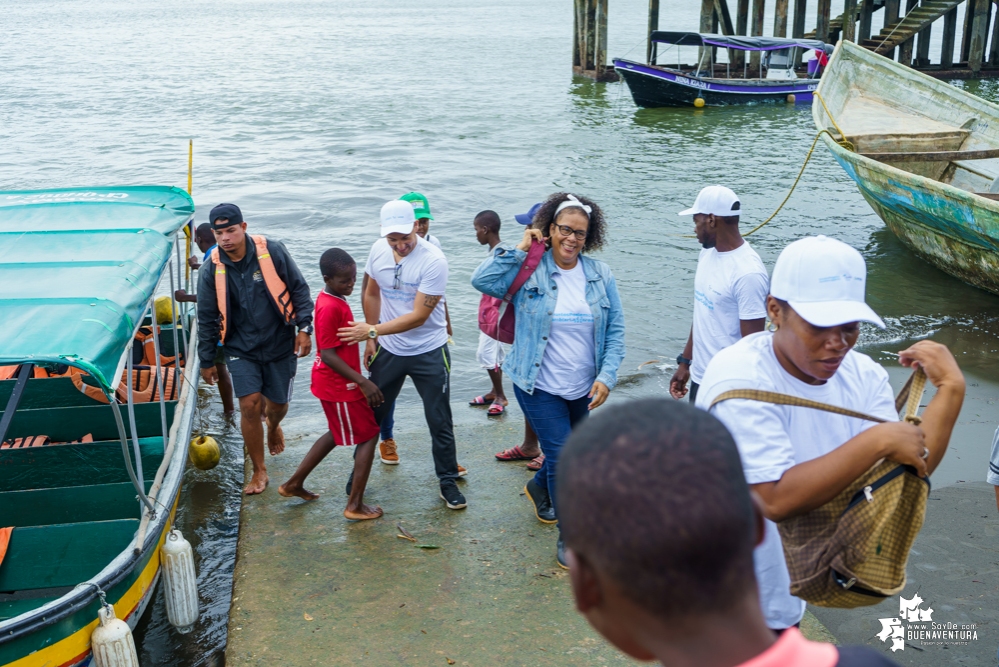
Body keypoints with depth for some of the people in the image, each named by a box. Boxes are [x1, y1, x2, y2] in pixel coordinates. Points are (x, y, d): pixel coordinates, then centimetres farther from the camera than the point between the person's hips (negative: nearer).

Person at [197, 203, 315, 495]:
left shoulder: (272, 251, -13)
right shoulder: (211, 270, -9)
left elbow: (299, 290, -4)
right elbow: (207, 319, 1)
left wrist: (304, 328, -10)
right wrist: (207, 361, 5)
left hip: (280, 343, 0)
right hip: (241, 348, 0)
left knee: (277, 404, 10)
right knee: (250, 405, -9)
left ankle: (273, 426, 50)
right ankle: (259, 471, 8)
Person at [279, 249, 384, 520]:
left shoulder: (334, 299, 6)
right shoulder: (330, 308, -25)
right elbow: (328, 355, -26)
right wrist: (363, 382, -27)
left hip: (335, 383, 10)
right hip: (339, 386, -10)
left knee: (339, 434, 24)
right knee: (368, 435, 1)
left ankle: (294, 483, 33)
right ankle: (355, 505, 8)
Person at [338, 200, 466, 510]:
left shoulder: (433, 260, -23)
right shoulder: (378, 250, -7)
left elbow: (418, 316, -24)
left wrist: (373, 330, -27)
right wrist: (371, 339, 9)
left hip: (428, 353, -4)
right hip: (388, 350, 4)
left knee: (440, 422, 7)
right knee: (372, 414, 14)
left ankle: (448, 481, 23)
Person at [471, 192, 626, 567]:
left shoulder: (601, 275, -2)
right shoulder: (529, 271, -9)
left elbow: (615, 331, 0)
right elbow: (482, 281, -23)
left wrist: (606, 377, -10)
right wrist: (519, 250, -20)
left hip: (585, 390, 4)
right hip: (540, 388, -4)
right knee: (563, 459, -6)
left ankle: (539, 488, 54)